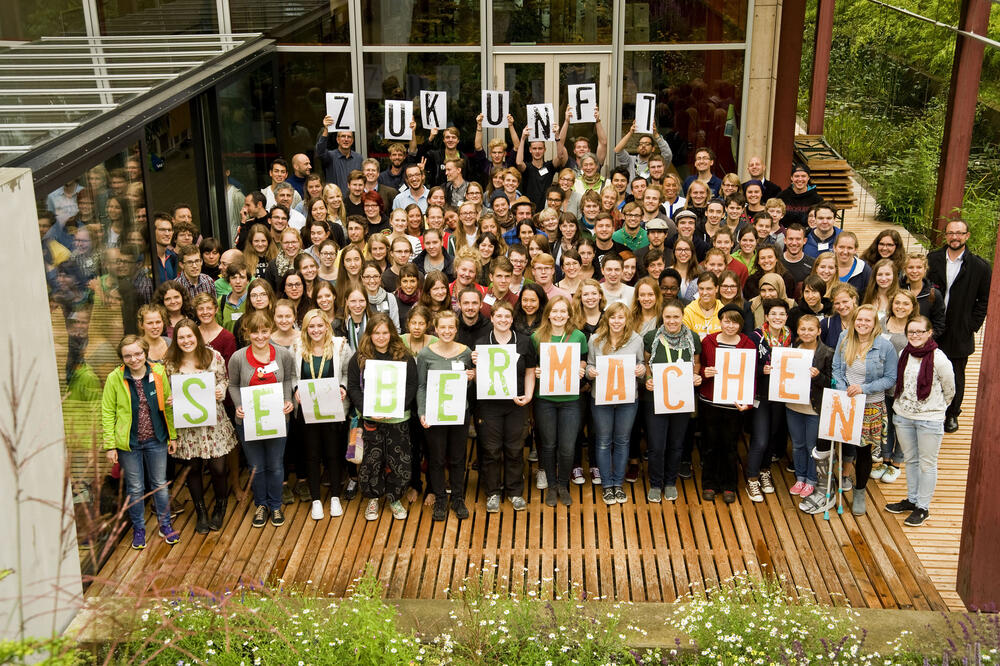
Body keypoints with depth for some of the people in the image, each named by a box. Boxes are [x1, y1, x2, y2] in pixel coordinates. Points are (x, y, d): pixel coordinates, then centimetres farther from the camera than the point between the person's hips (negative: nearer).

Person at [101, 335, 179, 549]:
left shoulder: (158, 373, -5)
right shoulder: (115, 378, -10)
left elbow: (168, 406, 5)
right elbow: (107, 413, -6)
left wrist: (173, 435, 6)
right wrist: (110, 445, -8)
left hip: (156, 440, 2)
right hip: (128, 443, -2)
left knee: (160, 484, 14)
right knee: (135, 488, 11)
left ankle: (165, 525, 31)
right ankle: (138, 529, 29)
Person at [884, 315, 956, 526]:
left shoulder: (939, 359, -15)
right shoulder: (904, 354, 1)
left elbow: (949, 391, -2)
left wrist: (934, 408, 8)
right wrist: (903, 404, 14)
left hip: (929, 419, -5)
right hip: (903, 416, 5)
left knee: (927, 464, 5)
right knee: (910, 460, 18)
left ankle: (923, 507, 16)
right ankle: (912, 499, 32)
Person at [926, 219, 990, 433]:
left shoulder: (980, 267, -4)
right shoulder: (932, 259, 1)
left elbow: (984, 301, 2)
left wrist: (971, 326, -5)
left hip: (959, 335, -1)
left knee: (956, 377, 12)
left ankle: (952, 414, 30)